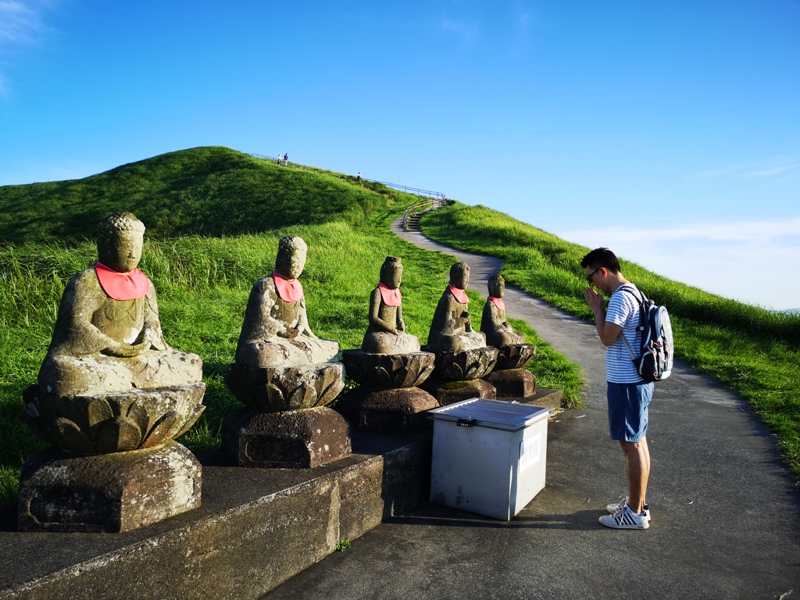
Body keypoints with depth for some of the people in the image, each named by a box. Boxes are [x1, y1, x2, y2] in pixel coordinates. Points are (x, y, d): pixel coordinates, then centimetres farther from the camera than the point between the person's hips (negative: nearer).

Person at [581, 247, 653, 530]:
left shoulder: (621, 298, -19)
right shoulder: (632, 293, 13)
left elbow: (607, 338, -17)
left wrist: (597, 308, -8)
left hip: (626, 383, -11)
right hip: (634, 379, 11)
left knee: (632, 445, -2)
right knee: (637, 442, 16)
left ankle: (636, 513, 8)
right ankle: (637, 502, 28)